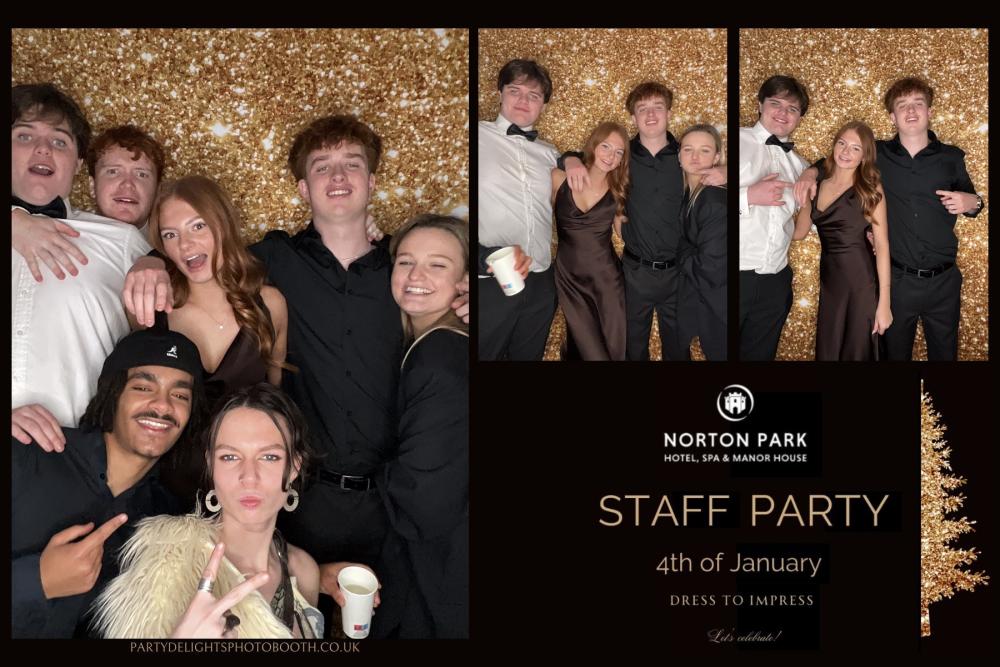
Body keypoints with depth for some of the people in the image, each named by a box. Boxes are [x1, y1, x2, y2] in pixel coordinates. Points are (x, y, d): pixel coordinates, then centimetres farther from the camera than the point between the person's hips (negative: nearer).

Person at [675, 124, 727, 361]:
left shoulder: (718, 201, -24)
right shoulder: (683, 192, 2)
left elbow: (710, 268, -26)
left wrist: (679, 248, -11)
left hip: (713, 302, -8)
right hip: (687, 296, 8)